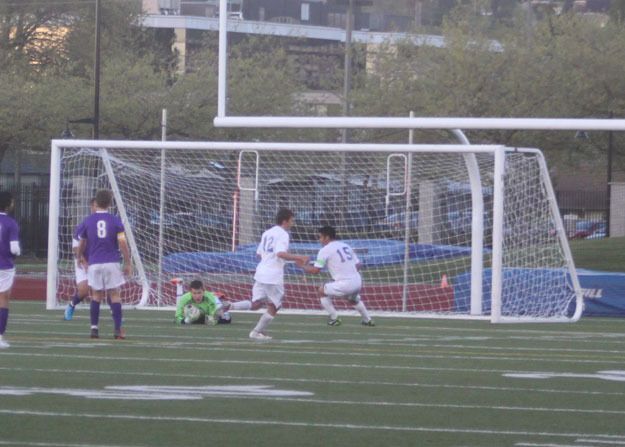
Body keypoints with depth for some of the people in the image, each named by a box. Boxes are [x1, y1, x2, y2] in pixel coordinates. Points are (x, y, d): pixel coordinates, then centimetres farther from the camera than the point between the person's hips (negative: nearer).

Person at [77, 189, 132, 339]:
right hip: (111, 263, -1)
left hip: (94, 264, 1)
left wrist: (81, 258, 35)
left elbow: (81, 244, 16)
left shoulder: (88, 221, 5)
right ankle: (118, 330, -3)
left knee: (96, 295, 10)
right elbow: (122, 242, -8)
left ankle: (94, 328, 6)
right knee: (114, 295, 2)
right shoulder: (115, 220, -1)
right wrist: (128, 263, -1)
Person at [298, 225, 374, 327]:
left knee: (321, 292, 14)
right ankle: (367, 320, 37)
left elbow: (315, 270, -4)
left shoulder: (325, 250, -3)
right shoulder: (345, 246, 15)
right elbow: (357, 264, 15)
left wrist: (303, 266, 13)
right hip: (358, 282, 7)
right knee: (353, 298, 37)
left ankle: (334, 318, 10)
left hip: (344, 284, -7)